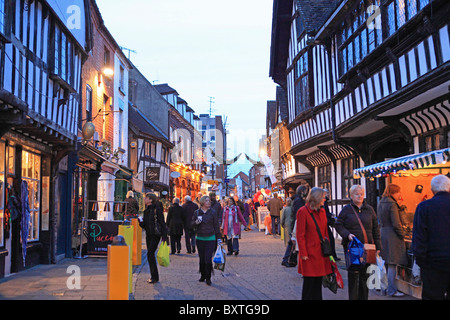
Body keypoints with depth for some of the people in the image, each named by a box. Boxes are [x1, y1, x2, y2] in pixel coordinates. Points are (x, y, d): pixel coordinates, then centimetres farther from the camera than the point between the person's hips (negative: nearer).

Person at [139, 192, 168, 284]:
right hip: (148, 234, 8)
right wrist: (140, 222, -5)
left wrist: (164, 236, -17)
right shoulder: (146, 210, 12)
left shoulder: (157, 209, -11)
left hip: (156, 234, -8)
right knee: (150, 254, 9)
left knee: (150, 254, -14)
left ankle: (155, 277, -6)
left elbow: (162, 223, -13)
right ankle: (153, 276, 17)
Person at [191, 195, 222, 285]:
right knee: (202, 259, 9)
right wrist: (196, 222, -15)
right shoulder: (197, 212, 3)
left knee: (208, 259, -7)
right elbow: (192, 224, 7)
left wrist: (219, 238, 4)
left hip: (210, 239, -2)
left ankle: (208, 278, 3)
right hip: (200, 239, 2)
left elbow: (216, 226, 4)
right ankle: (203, 275, 25)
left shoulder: (212, 212, 0)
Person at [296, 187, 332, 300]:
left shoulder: (322, 211, 11)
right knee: (309, 281, 0)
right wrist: (303, 253, -14)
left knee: (319, 280, 12)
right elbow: (300, 235, -12)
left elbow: (325, 232, 15)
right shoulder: (303, 211, -11)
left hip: (321, 252, 7)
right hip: (310, 253, -7)